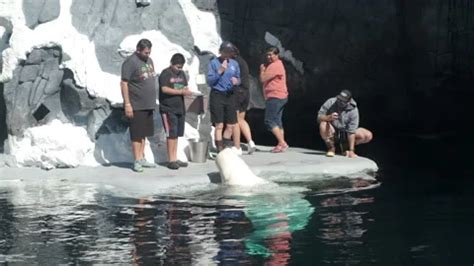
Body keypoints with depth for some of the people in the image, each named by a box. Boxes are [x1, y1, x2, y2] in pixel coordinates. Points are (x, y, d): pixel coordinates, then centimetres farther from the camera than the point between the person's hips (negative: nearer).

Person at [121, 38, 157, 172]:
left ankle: (142, 159, 21)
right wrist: (127, 104, -19)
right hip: (136, 105, -8)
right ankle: (137, 161, 2)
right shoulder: (130, 62, -13)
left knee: (144, 133, 13)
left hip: (148, 105, 8)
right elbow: (124, 83, -15)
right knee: (136, 134, -2)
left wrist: (153, 100, 18)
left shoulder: (149, 60, 12)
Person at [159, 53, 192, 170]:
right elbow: (164, 89, -18)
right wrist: (181, 92, -19)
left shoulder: (181, 74, 15)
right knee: (171, 134, -7)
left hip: (180, 108, 7)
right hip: (168, 109, -7)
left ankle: (175, 159, 16)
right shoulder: (165, 74, -8)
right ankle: (171, 160, -2)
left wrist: (187, 91, -4)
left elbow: (185, 87, 20)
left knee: (176, 134, 10)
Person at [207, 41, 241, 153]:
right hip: (217, 95, -5)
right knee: (219, 125, -6)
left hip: (229, 95, 5)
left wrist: (236, 81, -6)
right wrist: (220, 71, -17)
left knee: (231, 126, 5)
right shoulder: (214, 63, -3)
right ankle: (220, 151, -3)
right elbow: (209, 81, -6)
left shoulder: (234, 63, 10)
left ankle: (224, 148, 18)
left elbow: (239, 79, 17)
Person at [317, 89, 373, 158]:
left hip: (345, 133, 0)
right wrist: (329, 117, -39)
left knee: (368, 136, -19)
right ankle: (331, 148, -9)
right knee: (323, 124, -34)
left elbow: (351, 132, -24)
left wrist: (351, 151, -26)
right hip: (332, 132, 0)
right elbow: (319, 117, -17)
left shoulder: (353, 110, -22)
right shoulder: (330, 102, -18)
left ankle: (347, 148, 6)